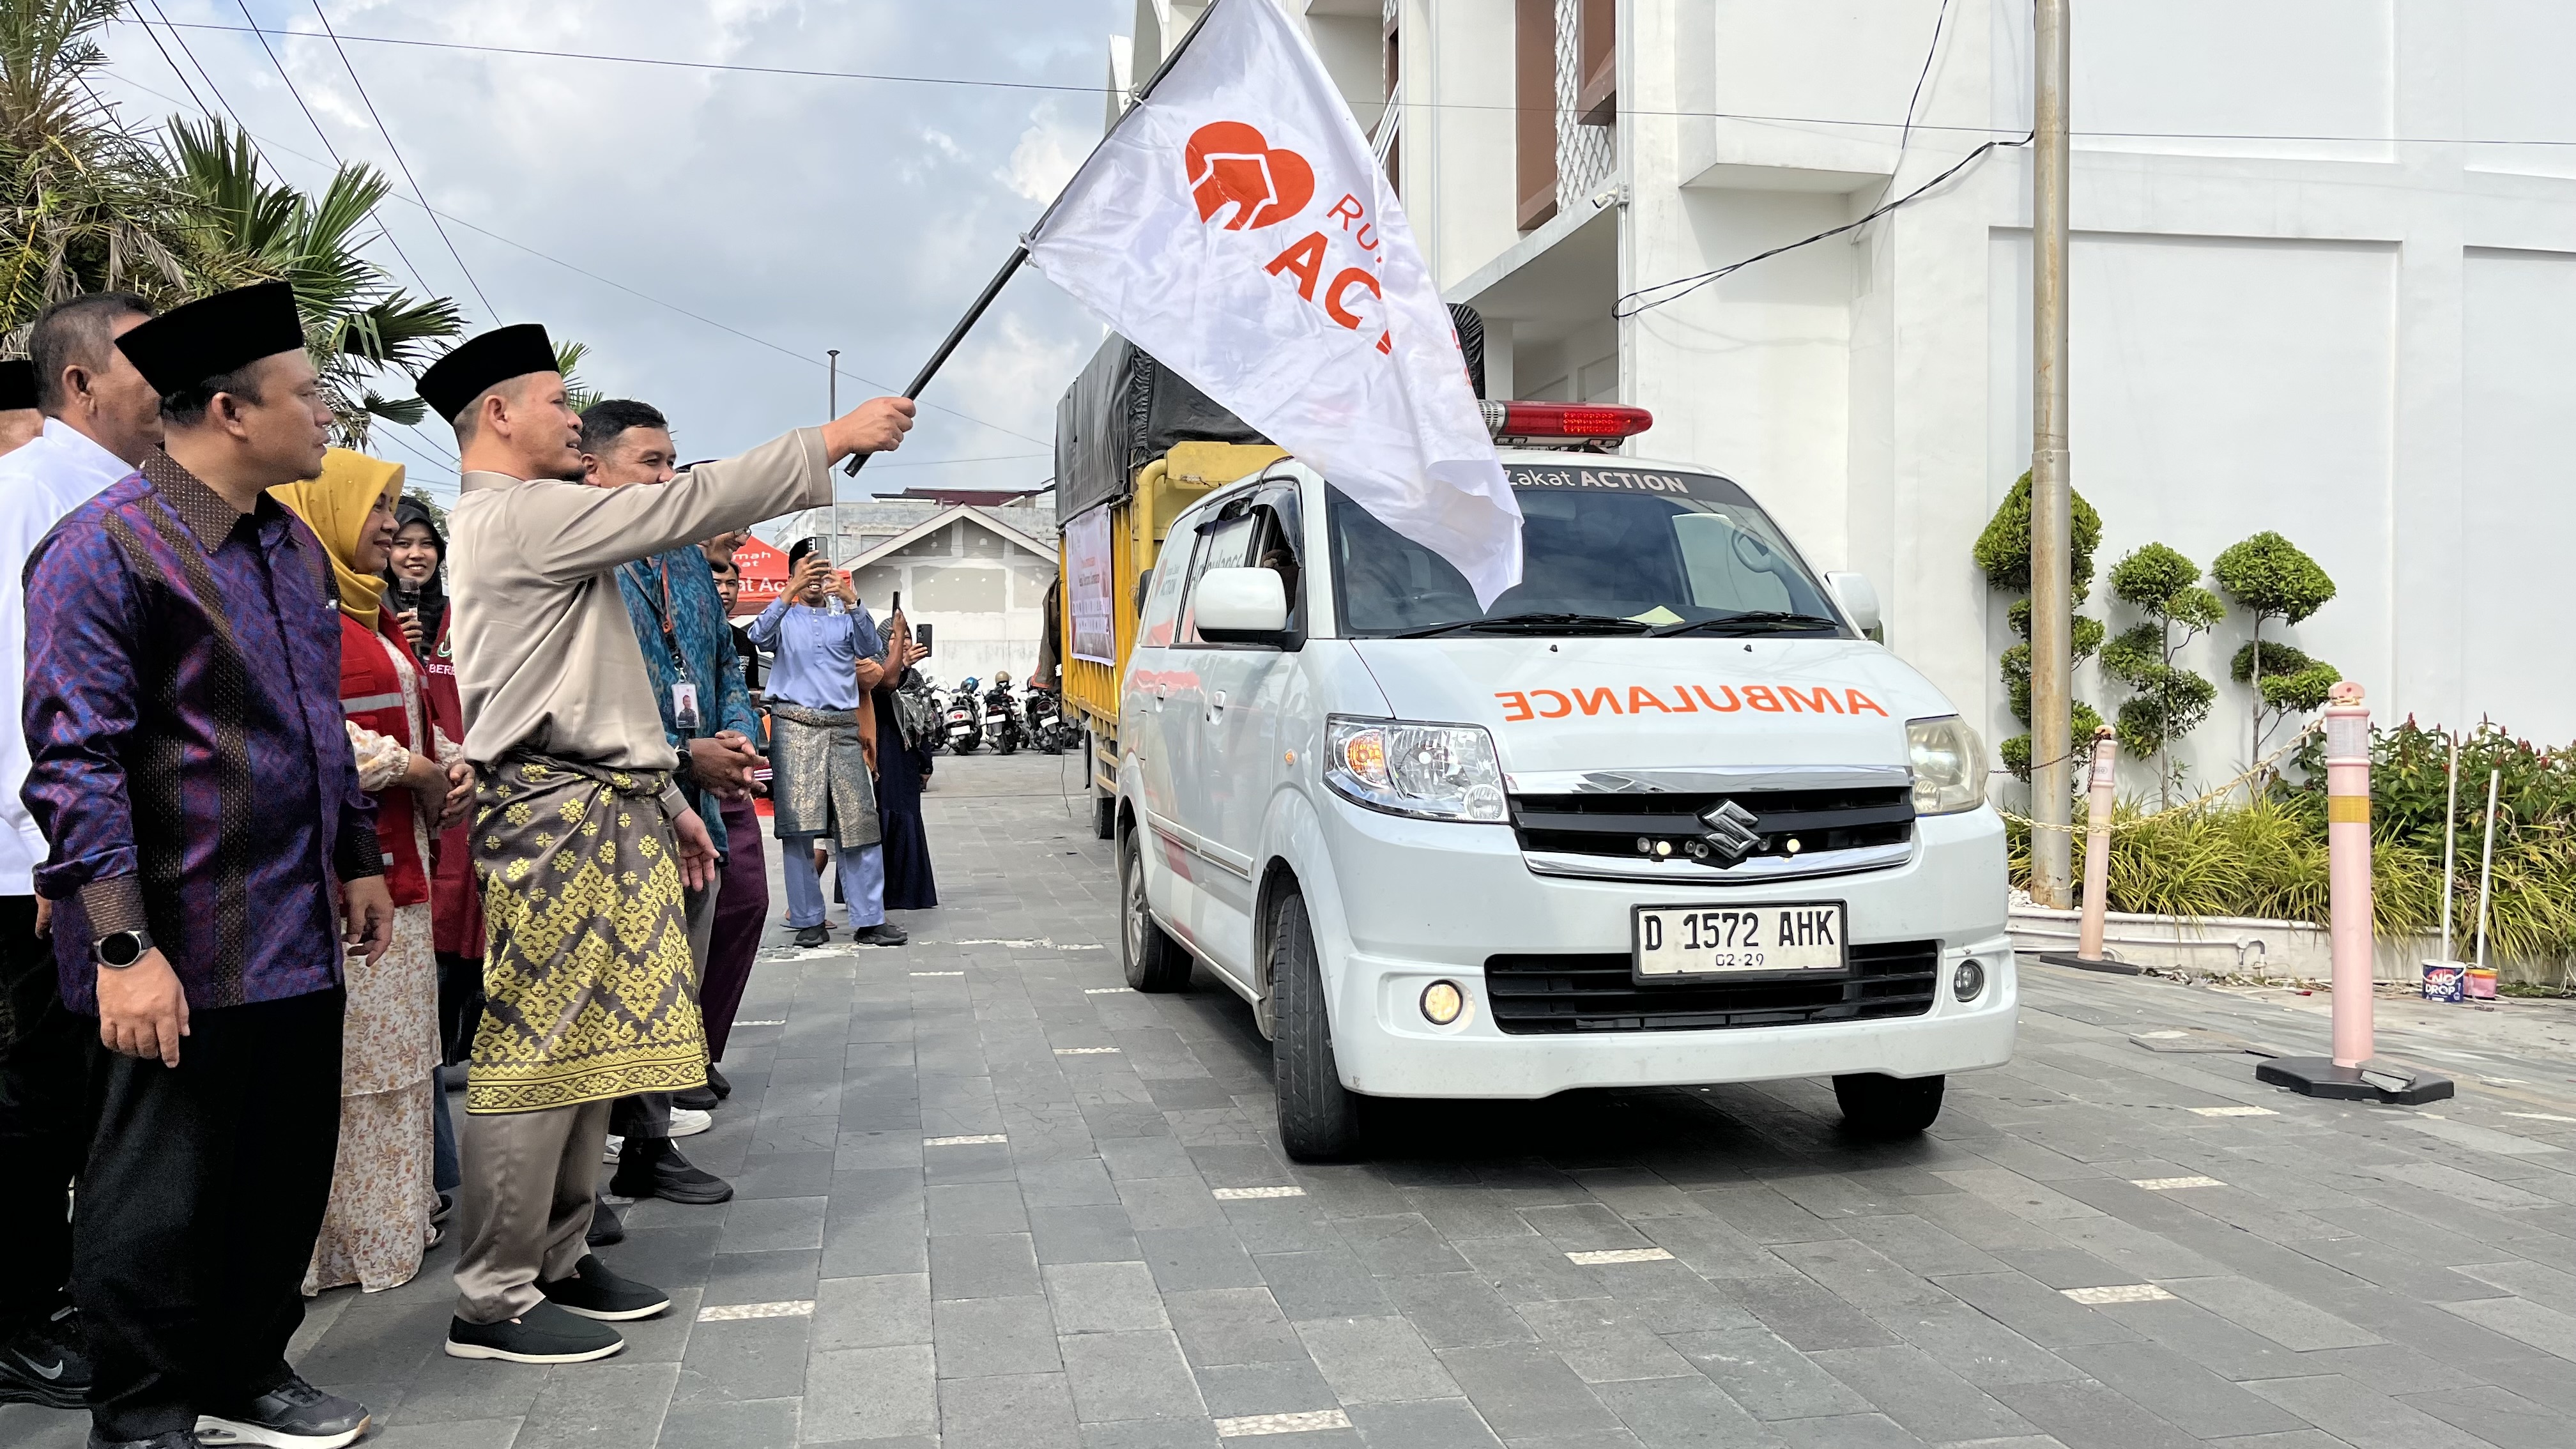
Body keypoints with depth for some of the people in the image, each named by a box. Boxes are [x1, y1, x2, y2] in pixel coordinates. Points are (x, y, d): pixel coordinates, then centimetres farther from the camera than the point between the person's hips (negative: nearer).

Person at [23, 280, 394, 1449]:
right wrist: (123, 947, -22)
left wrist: (359, 859, 22)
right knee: (161, 1201, 5)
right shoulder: (105, 547, -14)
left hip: (301, 935, 8)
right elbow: (75, 761, -18)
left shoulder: (295, 546, 12)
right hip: (185, 953, -8)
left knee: (289, 1176, 17)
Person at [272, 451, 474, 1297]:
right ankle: (336, 1245, 4)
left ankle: (392, 1221, 21)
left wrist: (455, 763, 7)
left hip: (398, 862, 10)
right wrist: (411, 769, -14)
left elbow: (413, 713, 27)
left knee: (397, 1054, 12)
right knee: (342, 1058, -5)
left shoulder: (372, 610, 21)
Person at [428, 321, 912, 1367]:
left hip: (602, 819, 11)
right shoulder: (520, 513, -10)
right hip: (556, 818, -11)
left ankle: (557, 1261, 20)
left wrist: (664, 799, 23)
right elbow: (684, 508, -17)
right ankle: (494, 1300, 0)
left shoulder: (528, 522, 24)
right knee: (538, 1054, -7)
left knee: (588, 1048, 12)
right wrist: (834, 438, -12)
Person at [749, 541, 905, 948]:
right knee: (797, 826, -4)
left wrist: (852, 601, -17)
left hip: (843, 727, 2)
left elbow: (871, 650, -2)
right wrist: (791, 592, -22)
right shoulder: (784, 618, 13)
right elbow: (760, 637, -9)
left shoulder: (845, 616, 17)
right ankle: (808, 920, 3)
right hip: (795, 727, -2)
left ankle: (869, 920, 1)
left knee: (859, 824, -2)